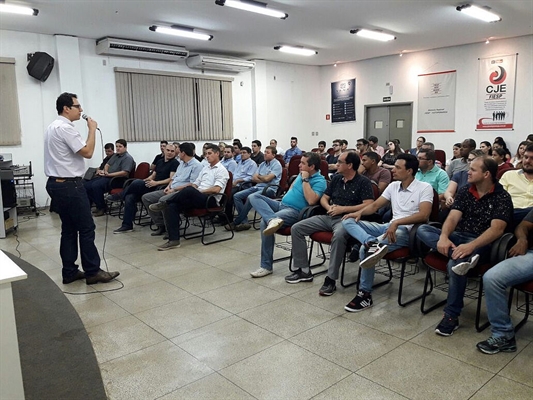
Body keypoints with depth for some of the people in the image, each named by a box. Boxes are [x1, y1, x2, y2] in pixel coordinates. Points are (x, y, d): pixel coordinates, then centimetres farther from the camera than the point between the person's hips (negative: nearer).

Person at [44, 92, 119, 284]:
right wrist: (92, 129, -8)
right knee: (86, 228, -4)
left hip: (56, 183, 11)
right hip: (69, 185, -11)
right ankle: (93, 272, 2)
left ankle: (69, 272, 17)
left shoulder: (53, 127, 17)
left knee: (69, 229, 12)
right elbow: (87, 152, -19)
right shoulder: (65, 128, -16)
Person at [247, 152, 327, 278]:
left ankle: (266, 266, -20)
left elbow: (311, 200, -26)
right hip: (282, 204, 9)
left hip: (295, 211, -9)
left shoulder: (319, 181, -10)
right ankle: (272, 219, -38)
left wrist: (305, 180, -20)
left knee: (264, 223, -31)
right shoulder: (302, 174, 15)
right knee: (254, 196, -8)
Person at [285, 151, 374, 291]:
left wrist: (343, 209, -14)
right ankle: (304, 270, 2)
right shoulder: (336, 178, 17)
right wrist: (329, 207, -3)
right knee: (296, 228, -5)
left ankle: (331, 279, -30)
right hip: (328, 217, 7)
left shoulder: (363, 182, -2)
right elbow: (324, 198, 21)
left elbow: (369, 205, -13)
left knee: (339, 235, -42)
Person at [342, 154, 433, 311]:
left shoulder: (424, 188, -5)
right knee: (348, 221, -11)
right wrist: (360, 212, -4)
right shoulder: (393, 186, 15)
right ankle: (372, 243, -39)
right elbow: (375, 205, 17)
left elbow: (423, 215, -18)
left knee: (365, 249, -29)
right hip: (389, 227, 8)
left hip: (408, 231, -7)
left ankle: (365, 294, -16)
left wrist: (397, 222, -27)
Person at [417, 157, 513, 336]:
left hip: (482, 244, -6)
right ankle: (462, 256, -37)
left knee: (454, 264, -37)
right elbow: (453, 217, -3)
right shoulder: (465, 191, 8)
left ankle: (451, 316, -22)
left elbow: (497, 229, -20)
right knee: (422, 230, -18)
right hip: (457, 237, 6)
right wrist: (443, 237, -26)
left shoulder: (502, 197, -7)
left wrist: (471, 246, -37)